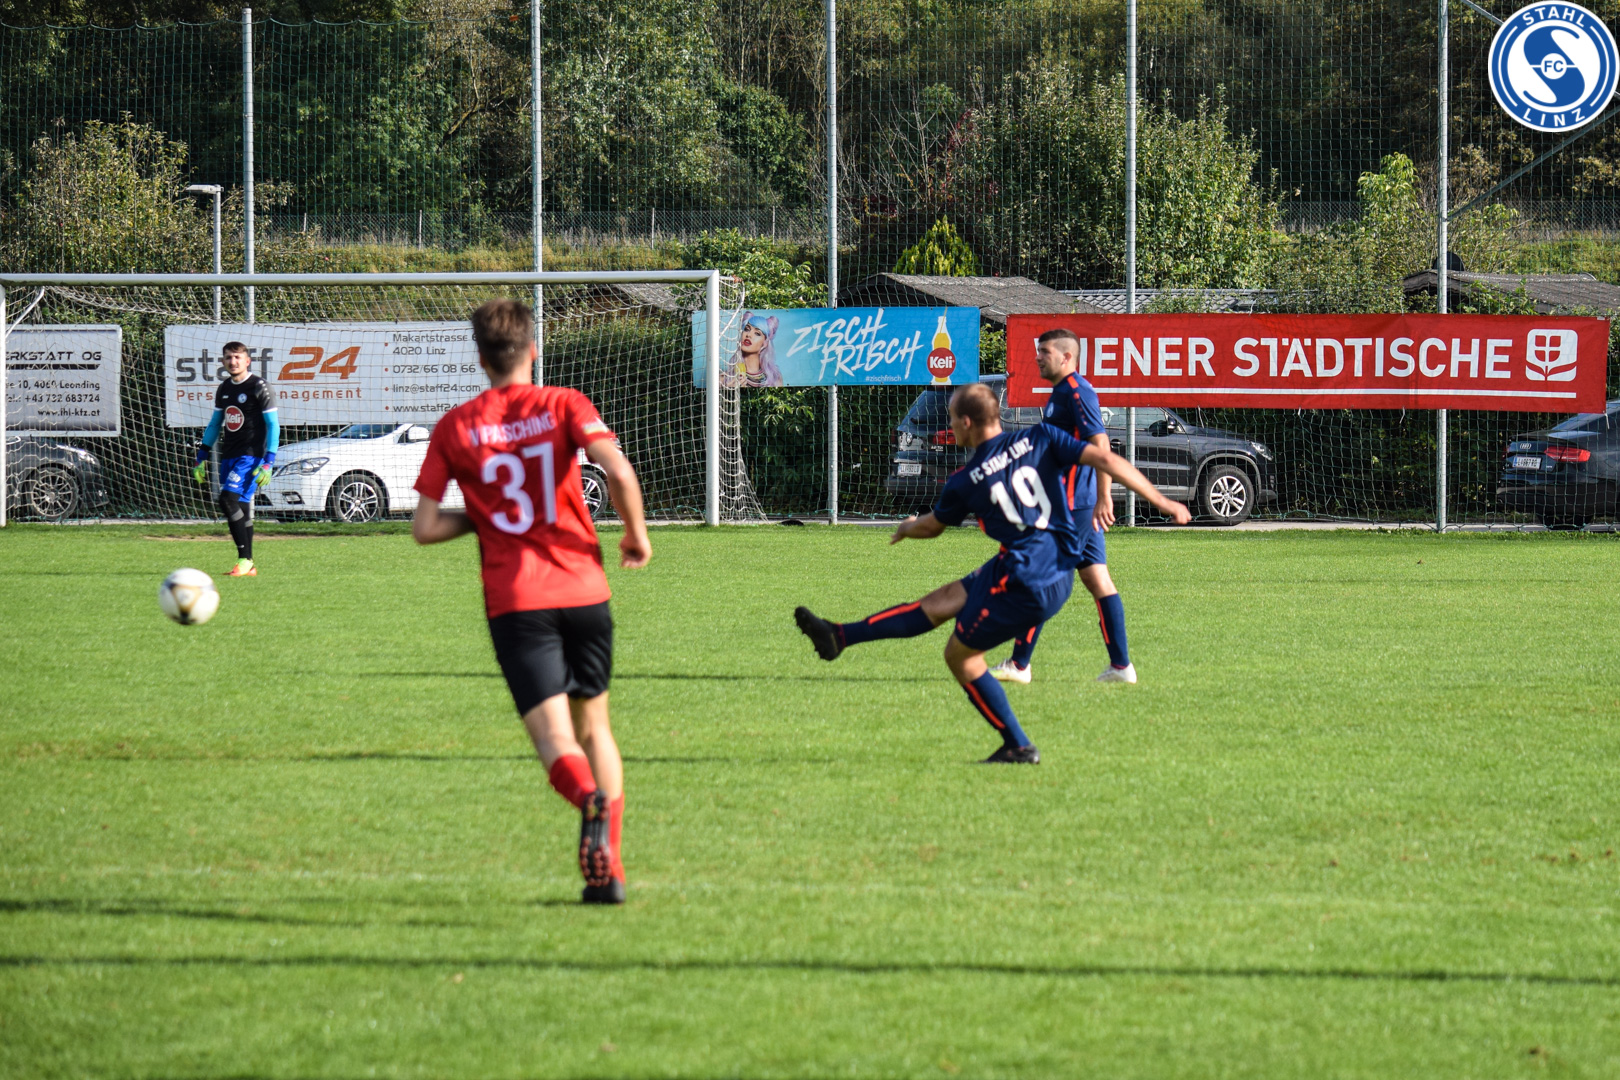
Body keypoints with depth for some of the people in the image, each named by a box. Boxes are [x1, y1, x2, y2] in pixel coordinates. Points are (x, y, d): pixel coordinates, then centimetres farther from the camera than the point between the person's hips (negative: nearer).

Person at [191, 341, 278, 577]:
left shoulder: (259, 387, -7)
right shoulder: (224, 389, 14)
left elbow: (273, 425, -9)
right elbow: (214, 425, 23)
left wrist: (268, 462, -17)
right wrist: (201, 458, 18)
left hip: (250, 455, -7)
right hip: (228, 456, 7)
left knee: (228, 499, -20)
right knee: (241, 508, 5)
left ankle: (244, 559, -15)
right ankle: (248, 566, 8)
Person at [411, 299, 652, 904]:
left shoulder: (454, 428, 5)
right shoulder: (564, 405, 2)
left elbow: (424, 529, 2)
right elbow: (619, 472, -15)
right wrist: (636, 536, 2)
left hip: (514, 602, -1)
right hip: (584, 592, 1)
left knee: (554, 738, -7)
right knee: (594, 725, 17)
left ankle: (591, 798, -41)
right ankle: (609, 870, 10)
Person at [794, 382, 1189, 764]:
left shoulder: (965, 483, -4)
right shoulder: (1040, 439, 2)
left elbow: (931, 526, 17)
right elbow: (1106, 460, -7)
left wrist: (907, 528, 42)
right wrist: (1163, 503, -3)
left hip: (1024, 583, -7)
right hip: (1061, 573, 7)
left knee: (961, 654, 13)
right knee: (942, 601, 14)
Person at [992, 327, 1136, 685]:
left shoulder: (1076, 392, -14)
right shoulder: (1062, 392, 18)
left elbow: (1099, 444, -21)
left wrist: (1104, 498, -25)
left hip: (1072, 504, -10)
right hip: (1079, 505, 10)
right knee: (1097, 579, 7)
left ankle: (1018, 664, -1)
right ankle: (1121, 665, 5)